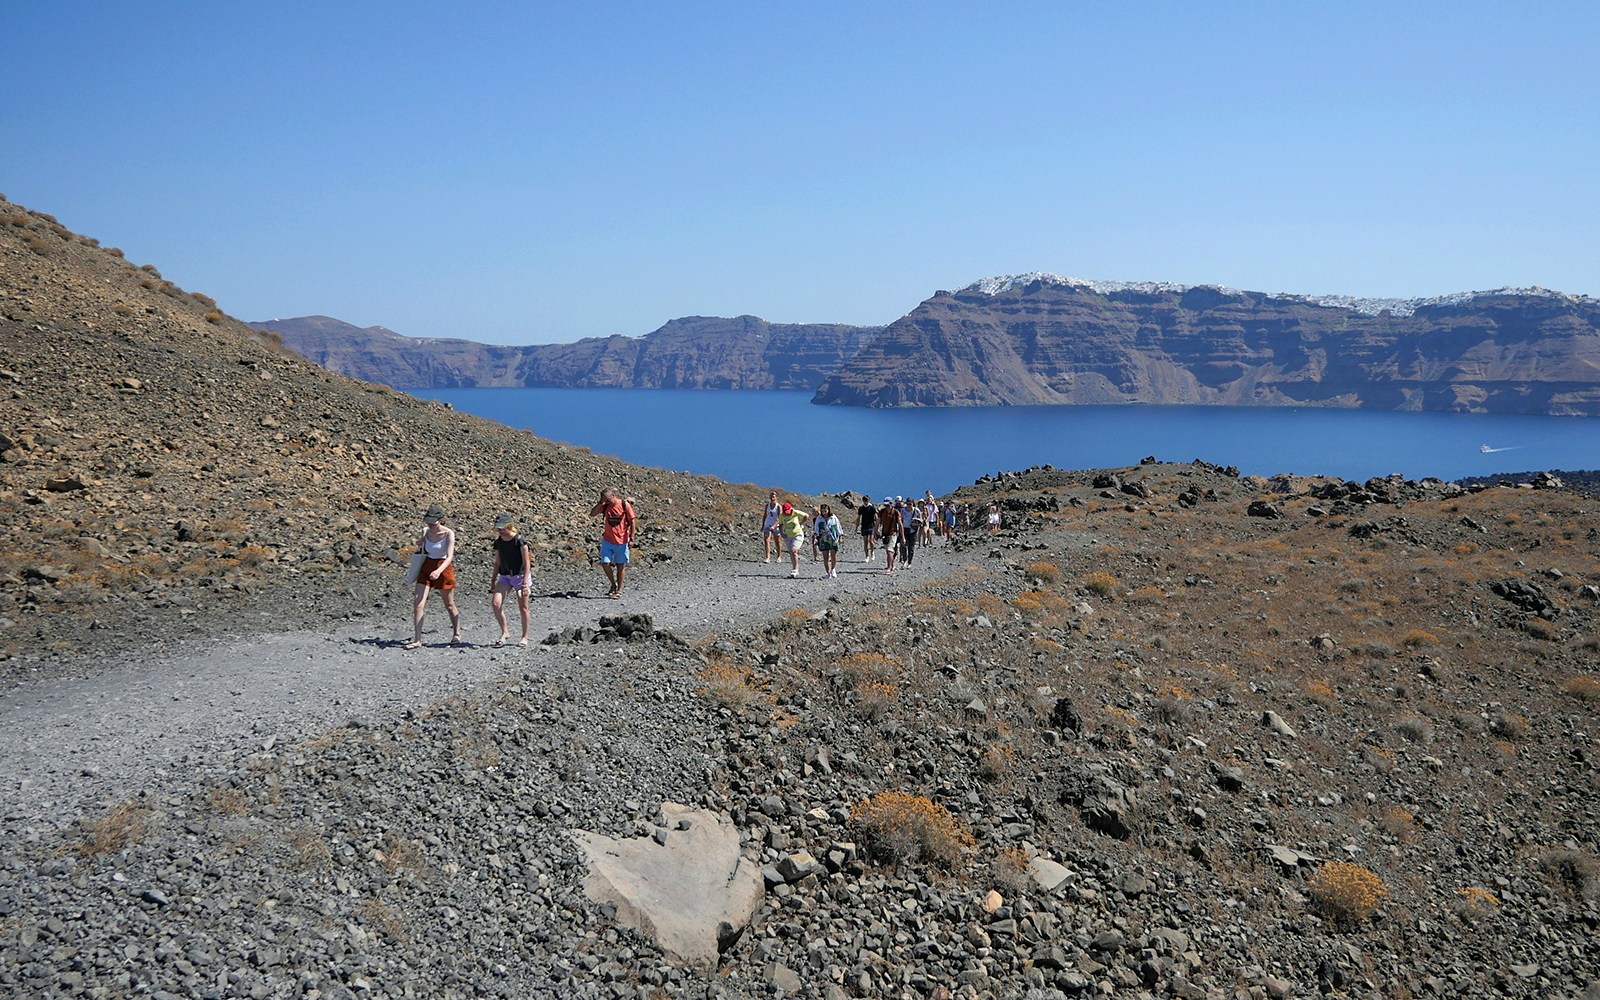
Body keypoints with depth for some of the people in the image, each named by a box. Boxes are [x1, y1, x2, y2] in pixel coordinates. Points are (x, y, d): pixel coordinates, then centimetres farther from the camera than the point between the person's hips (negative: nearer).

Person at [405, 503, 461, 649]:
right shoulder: (426, 531, -1)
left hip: (444, 568, -4)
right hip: (427, 567, 4)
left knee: (449, 605, 11)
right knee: (417, 603, -9)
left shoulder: (448, 533, -15)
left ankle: (457, 634, 34)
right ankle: (417, 640, -6)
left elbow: (450, 557, -24)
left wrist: (439, 570, -40)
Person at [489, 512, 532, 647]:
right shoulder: (498, 542, 5)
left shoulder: (520, 541, -12)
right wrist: (493, 581, 14)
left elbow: (527, 563, -12)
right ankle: (505, 633, 0)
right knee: (495, 603, -13)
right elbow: (497, 563, 15)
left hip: (520, 575, -5)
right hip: (504, 576, 5)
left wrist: (525, 582, -18)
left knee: (523, 608, 2)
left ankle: (525, 637, 17)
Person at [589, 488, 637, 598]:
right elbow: (592, 514, -4)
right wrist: (600, 502, -14)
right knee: (605, 563, -6)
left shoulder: (625, 505, -9)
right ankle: (613, 585, 16)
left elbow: (632, 521, -6)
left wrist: (631, 538, -10)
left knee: (620, 565, 5)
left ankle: (619, 590, 16)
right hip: (607, 541, 3)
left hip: (621, 541, -3)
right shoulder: (605, 506, 1)